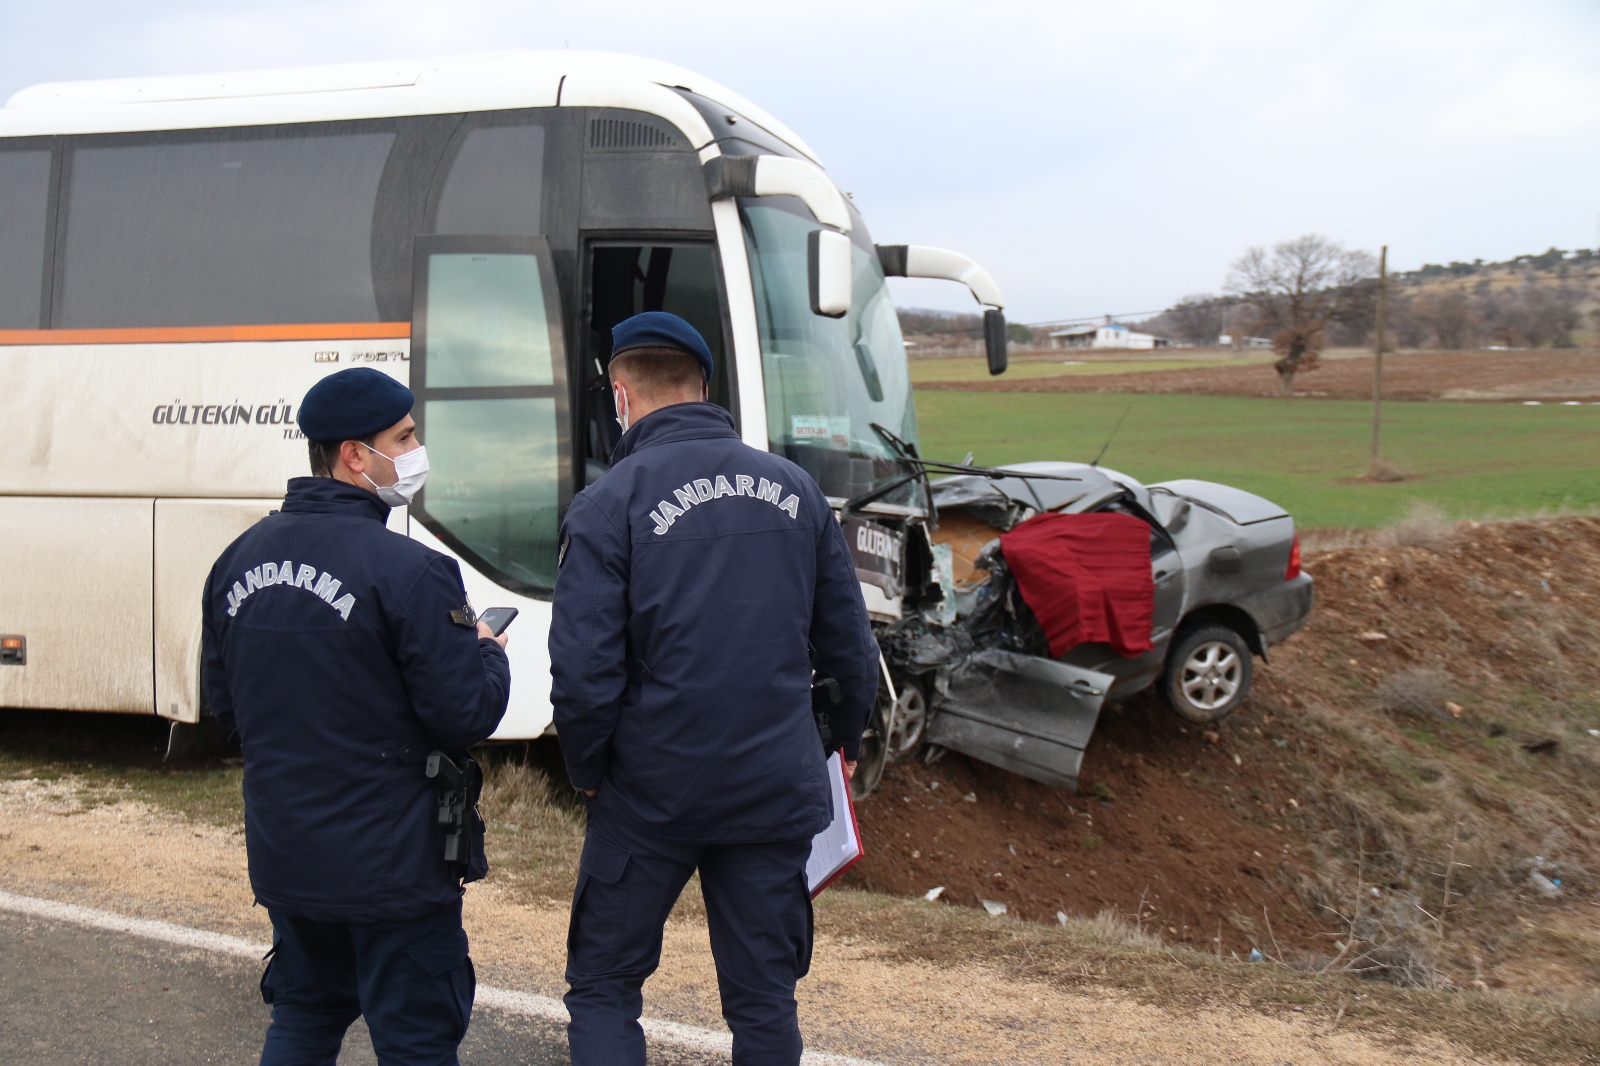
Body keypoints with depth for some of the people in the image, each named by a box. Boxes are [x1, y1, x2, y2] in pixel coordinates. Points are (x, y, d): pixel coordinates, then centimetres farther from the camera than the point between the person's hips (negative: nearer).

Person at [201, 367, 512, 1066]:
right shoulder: (407, 570, -21)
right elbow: (469, 716, -19)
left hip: (282, 855, 7)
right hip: (392, 865, -7)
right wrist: (487, 653, 1)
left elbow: (224, 703, 12)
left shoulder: (237, 561, 2)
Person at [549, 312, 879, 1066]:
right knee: (765, 997, 14)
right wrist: (843, 740, 21)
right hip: (777, 789, 4)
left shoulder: (606, 506, -10)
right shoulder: (795, 487, 3)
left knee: (602, 985, 13)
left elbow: (584, 672, -16)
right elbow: (849, 644, 6)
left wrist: (588, 770, 2)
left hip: (651, 789, -3)